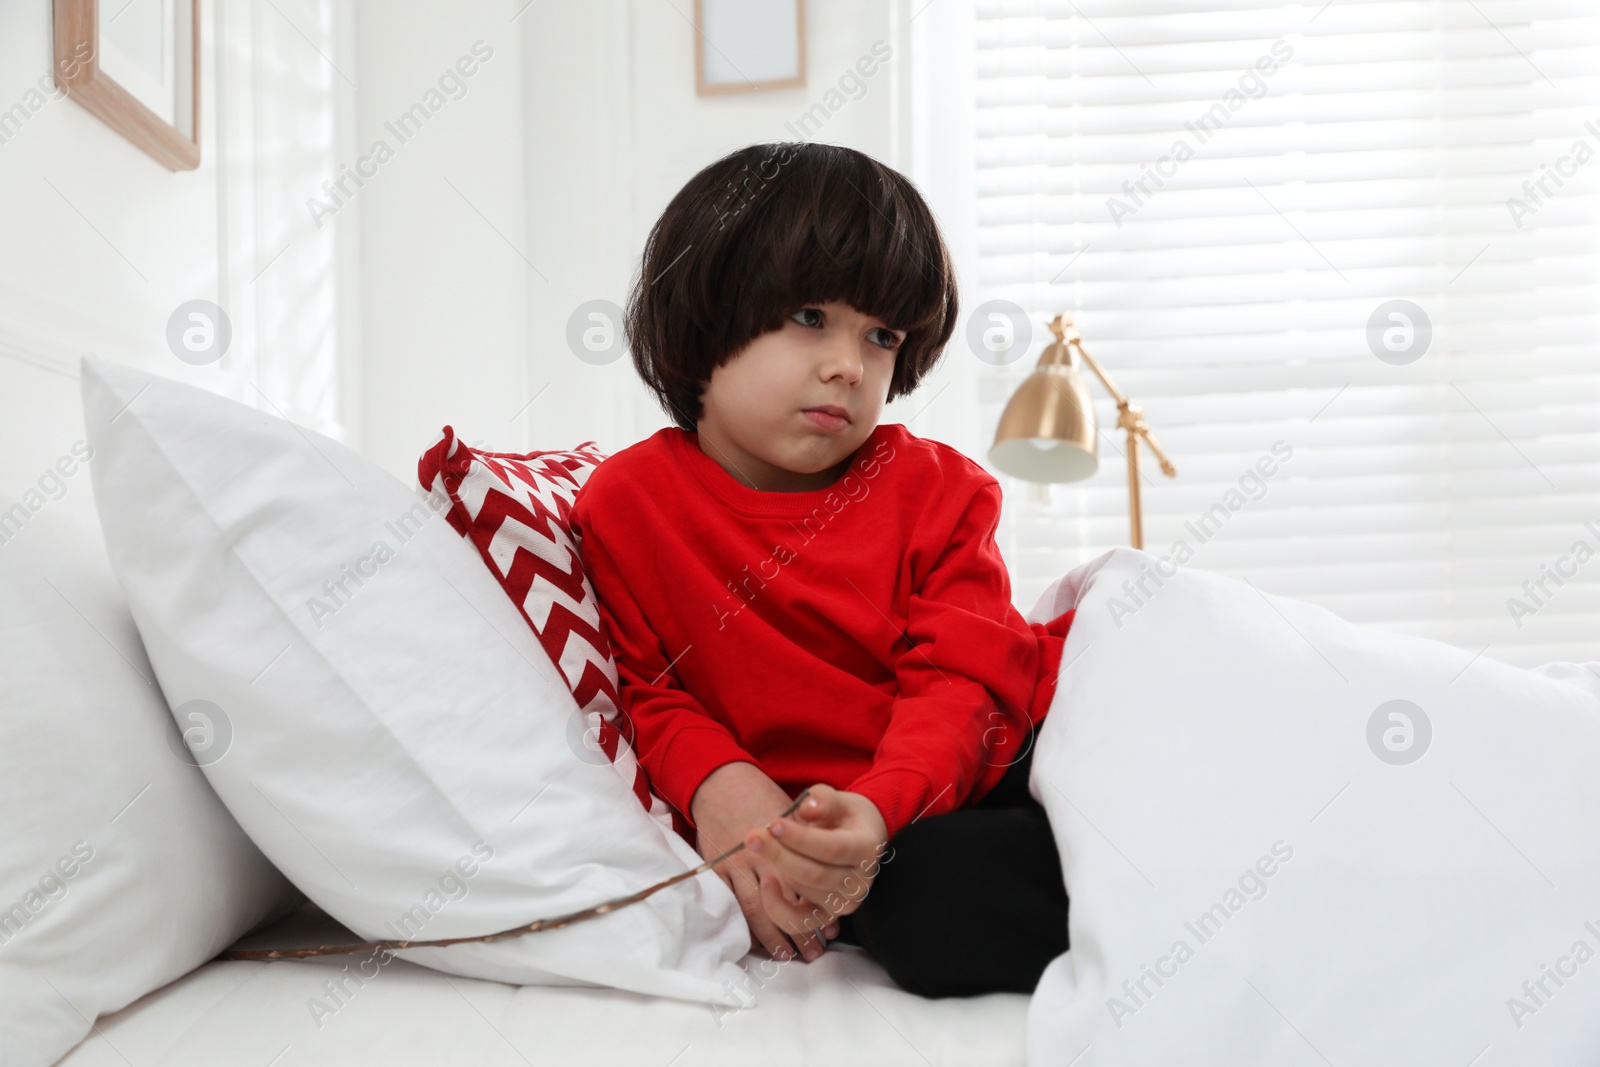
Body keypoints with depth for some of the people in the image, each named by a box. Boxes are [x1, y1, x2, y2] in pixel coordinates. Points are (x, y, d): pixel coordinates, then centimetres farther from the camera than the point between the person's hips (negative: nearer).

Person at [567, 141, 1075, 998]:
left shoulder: (933, 488, 2)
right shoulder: (624, 505, 0)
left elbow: (960, 681, -8)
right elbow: (639, 689, 2)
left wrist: (879, 809, -29)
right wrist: (715, 783, -21)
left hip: (989, 760, 2)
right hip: (787, 812, -2)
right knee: (924, 910, -35)